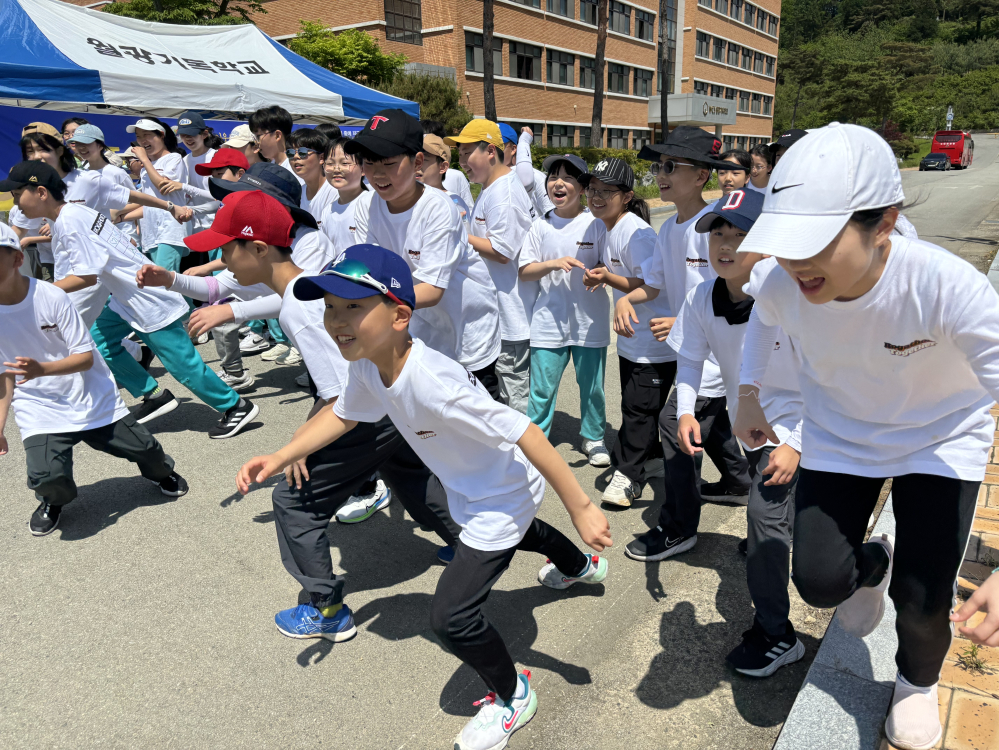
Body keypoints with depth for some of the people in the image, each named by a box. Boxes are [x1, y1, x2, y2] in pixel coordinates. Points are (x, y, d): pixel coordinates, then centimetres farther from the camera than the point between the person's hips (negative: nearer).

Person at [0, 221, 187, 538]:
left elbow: (85, 357, -16)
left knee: (144, 449, 1)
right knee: (47, 476, -19)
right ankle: (53, 500, 19)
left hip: (92, 401, -1)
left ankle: (161, 473, 38)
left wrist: (41, 369, -33)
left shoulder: (51, 297, -17)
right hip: (39, 411, 1)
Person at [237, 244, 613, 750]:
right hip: (470, 491, 9)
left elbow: (522, 433, -38)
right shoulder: (367, 365, -17)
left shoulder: (433, 383, -43)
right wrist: (280, 457, -8)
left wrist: (580, 508, -33)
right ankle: (581, 566, 73)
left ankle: (512, 697, 22)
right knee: (516, 531, 38)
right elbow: (342, 415, 2)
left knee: (451, 617, -10)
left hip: (504, 495, -9)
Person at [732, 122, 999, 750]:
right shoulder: (785, 284, -25)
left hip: (941, 438, -2)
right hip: (839, 435, 3)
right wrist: (749, 399, 0)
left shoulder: (946, 286, -38)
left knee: (922, 596, -7)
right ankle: (872, 562, 36)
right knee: (819, 581, -4)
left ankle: (918, 681, 32)